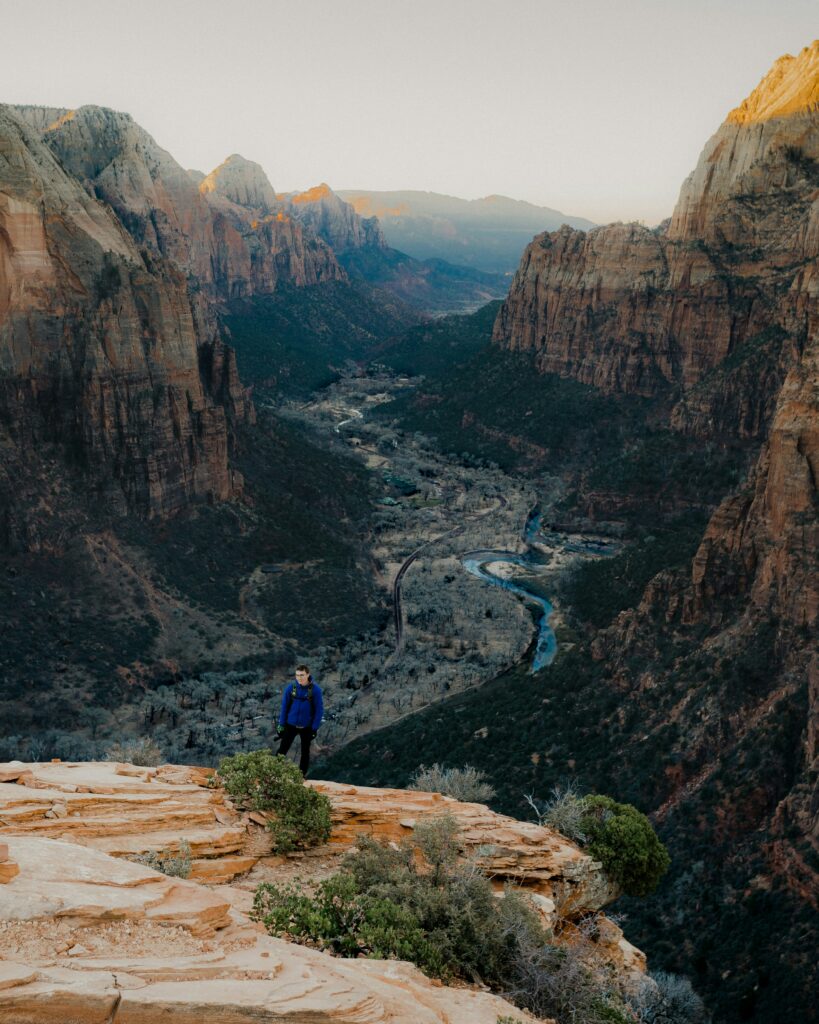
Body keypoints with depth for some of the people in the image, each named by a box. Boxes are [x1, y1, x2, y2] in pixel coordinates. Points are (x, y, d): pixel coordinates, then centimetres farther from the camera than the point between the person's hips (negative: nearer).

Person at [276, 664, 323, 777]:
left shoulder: (315, 689, -16)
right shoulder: (290, 687, -13)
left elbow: (319, 710, -9)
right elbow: (284, 706, -3)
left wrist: (315, 728, -9)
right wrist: (281, 725, -1)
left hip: (307, 727, 0)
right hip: (291, 725, 0)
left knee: (305, 752, 14)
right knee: (282, 750, 2)